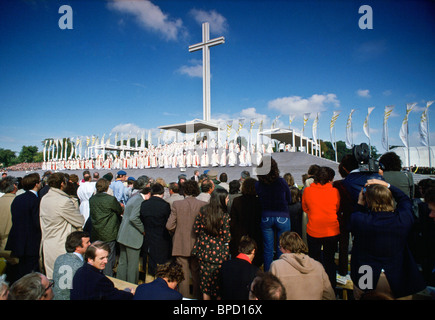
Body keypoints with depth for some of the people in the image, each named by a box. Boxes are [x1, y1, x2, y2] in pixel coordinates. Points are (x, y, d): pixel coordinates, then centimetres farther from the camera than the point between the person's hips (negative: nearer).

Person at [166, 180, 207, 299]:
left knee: (183, 274, 11)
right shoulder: (203, 205, -10)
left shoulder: (177, 204, -10)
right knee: (196, 273, 20)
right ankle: (197, 296, 33)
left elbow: (169, 225, -11)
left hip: (181, 245, -1)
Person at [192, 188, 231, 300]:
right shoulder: (225, 216, -17)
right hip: (219, 255, -4)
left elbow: (196, 229, 2)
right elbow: (227, 238, -14)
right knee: (219, 282, 12)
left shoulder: (203, 211, -6)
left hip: (204, 252, 4)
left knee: (205, 279, 17)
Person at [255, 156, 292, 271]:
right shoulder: (281, 182, -13)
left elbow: (260, 201, 4)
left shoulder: (258, 184, -9)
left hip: (266, 218, 2)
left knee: (268, 250, 14)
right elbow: (289, 200, 0)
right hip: (282, 217, -2)